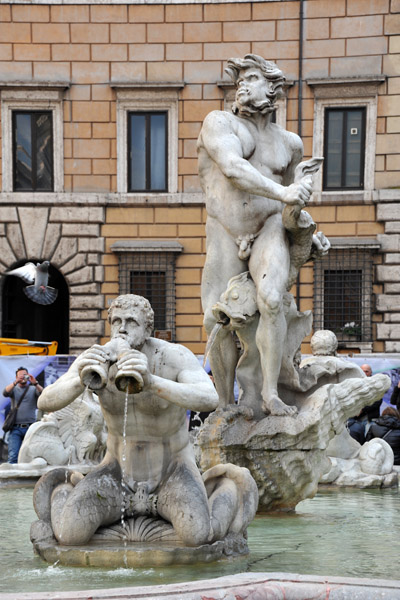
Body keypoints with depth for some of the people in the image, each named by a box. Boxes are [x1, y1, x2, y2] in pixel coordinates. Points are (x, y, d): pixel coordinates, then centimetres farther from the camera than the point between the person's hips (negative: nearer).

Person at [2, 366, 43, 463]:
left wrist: (35, 383, -24)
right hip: (16, 429, 0)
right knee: (13, 456, -10)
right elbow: (5, 393, -8)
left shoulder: (33, 389, 11)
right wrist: (15, 382, -22)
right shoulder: (14, 389, 12)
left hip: (30, 428, 0)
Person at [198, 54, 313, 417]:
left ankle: (271, 395, -28)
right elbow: (233, 168, -18)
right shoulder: (220, 123, 0)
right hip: (225, 237, -1)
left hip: (269, 231, 1)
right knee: (217, 321, -11)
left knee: (271, 300, -28)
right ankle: (227, 407, 2)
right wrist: (281, 192, -30)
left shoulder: (289, 143, 14)